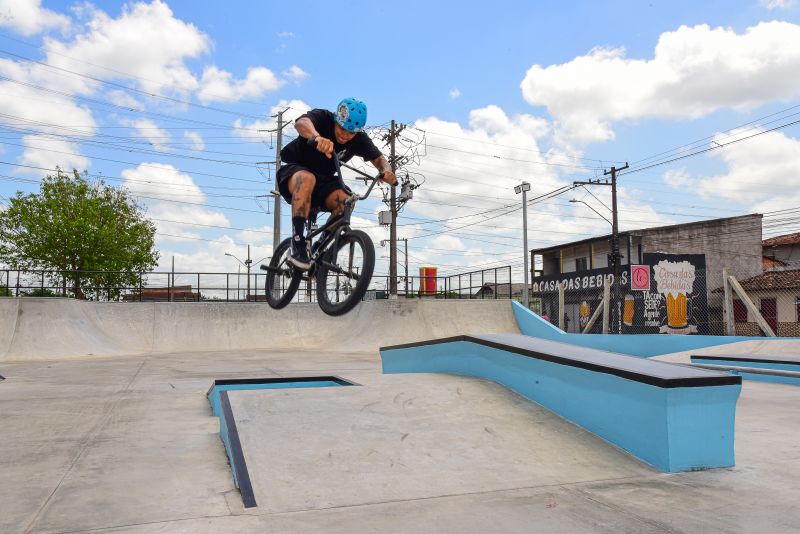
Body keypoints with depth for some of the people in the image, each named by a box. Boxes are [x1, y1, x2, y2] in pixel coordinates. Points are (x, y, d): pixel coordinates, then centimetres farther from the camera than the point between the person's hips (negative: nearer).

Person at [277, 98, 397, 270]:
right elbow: (302, 123, -43)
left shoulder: (359, 139, -8)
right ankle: (297, 245, -41)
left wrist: (386, 171, -35)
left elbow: (379, 159, -9)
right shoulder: (322, 118, -22)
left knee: (345, 201, -26)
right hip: (293, 170, -4)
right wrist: (317, 137, -67)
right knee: (307, 178, -39)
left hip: (322, 179, 4)